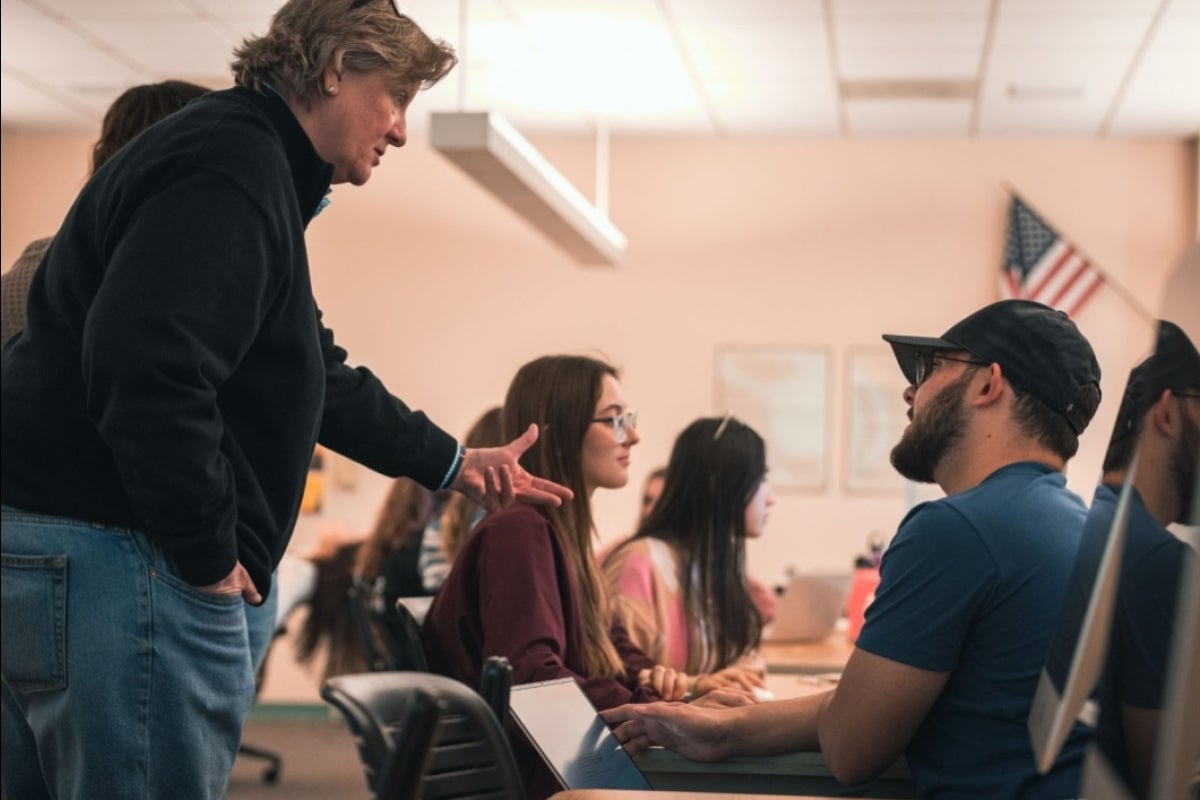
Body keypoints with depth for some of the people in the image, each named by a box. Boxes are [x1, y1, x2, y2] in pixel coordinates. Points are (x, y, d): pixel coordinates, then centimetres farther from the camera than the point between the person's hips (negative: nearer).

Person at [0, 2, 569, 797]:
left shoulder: (251, 167, 20)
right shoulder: (230, 166, -14)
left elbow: (317, 374, 29)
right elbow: (145, 372, -28)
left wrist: (455, 464, 33)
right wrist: (207, 553, -18)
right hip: (120, 553, -11)